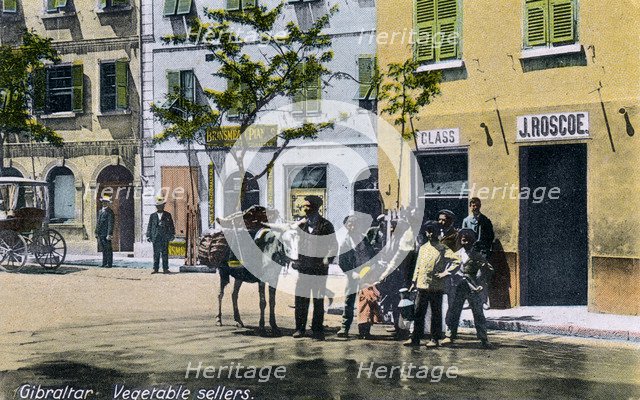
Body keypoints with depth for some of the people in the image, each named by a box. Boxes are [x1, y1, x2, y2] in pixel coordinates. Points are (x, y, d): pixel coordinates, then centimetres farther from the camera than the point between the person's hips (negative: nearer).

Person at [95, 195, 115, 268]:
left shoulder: (110, 212, -8)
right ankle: (104, 263, 16)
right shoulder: (100, 211, 18)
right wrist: (96, 232, 16)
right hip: (100, 234, 8)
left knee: (108, 249, -4)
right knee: (103, 249, 12)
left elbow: (111, 224, -14)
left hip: (106, 234, -8)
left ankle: (109, 264, -2)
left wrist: (109, 234, -19)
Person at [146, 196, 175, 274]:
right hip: (156, 237, 1)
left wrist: (172, 234, 3)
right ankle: (155, 268, 6)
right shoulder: (152, 216, 11)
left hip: (165, 237, -1)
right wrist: (148, 236, 5)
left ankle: (165, 268, 2)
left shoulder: (168, 215, 9)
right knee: (156, 253, 2)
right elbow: (149, 226, 10)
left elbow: (171, 226, 10)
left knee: (165, 253, -2)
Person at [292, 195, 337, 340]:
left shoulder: (325, 225, -2)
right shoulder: (302, 224, 11)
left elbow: (334, 246, 0)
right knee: (301, 298, 1)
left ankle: (317, 330, 9)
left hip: (319, 269, -3)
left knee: (318, 300, 1)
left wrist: (326, 260, -9)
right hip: (303, 267, 3)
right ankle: (300, 328, 10)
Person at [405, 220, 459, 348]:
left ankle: (435, 339, 6)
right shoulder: (422, 248, 15)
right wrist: (414, 281, 15)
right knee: (419, 313, 5)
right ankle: (415, 338, 10)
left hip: (435, 286, -5)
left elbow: (457, 261, -11)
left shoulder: (443, 249, -2)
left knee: (436, 314, 1)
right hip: (422, 285, 5)